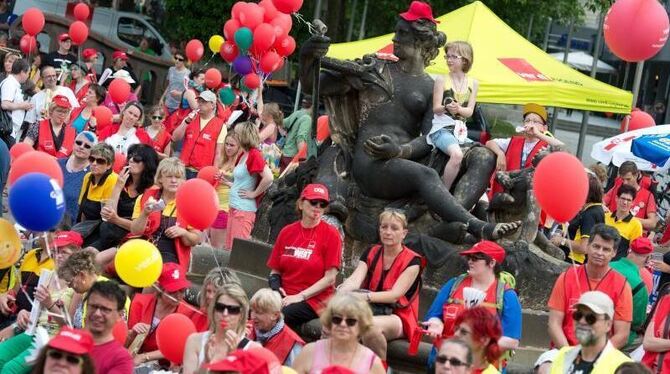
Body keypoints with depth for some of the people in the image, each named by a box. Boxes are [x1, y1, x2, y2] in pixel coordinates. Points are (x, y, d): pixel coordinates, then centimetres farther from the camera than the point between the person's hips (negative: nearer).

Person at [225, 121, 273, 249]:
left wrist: (254, 194, -16)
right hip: (234, 207, 9)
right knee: (230, 248, 12)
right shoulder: (243, 154, 12)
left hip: (244, 209, -9)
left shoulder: (254, 155, -15)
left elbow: (268, 177, -26)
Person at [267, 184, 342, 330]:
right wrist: (275, 285, -6)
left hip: (314, 300, -4)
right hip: (285, 296, 4)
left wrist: (300, 296, -12)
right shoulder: (287, 231, 11)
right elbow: (275, 271, 16)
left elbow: (330, 278, -6)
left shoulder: (331, 234, -2)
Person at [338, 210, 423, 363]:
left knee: (371, 324, -37)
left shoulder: (412, 261, -5)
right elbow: (355, 280, -9)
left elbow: (395, 295, -18)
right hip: (370, 311, 4)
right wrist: (341, 292, -33)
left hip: (398, 317, -4)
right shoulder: (371, 253, 8)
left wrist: (365, 296, -34)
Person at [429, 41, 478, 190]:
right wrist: (447, 108, -26)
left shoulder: (473, 83, 11)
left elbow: (469, 111, 4)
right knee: (456, 154, -34)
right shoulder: (441, 80, 2)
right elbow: (436, 108, -3)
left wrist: (458, 109, -19)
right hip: (442, 127, -5)